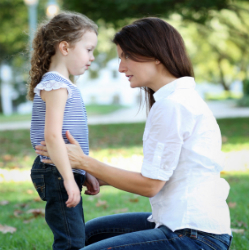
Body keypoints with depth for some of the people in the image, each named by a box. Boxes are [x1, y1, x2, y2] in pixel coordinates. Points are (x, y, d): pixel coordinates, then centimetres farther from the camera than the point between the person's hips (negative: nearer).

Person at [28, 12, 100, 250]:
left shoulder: (64, 85, 18)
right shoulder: (55, 85, -14)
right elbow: (52, 136, -23)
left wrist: (85, 174, 20)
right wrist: (69, 179, -25)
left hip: (67, 172, 10)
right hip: (56, 175, -10)